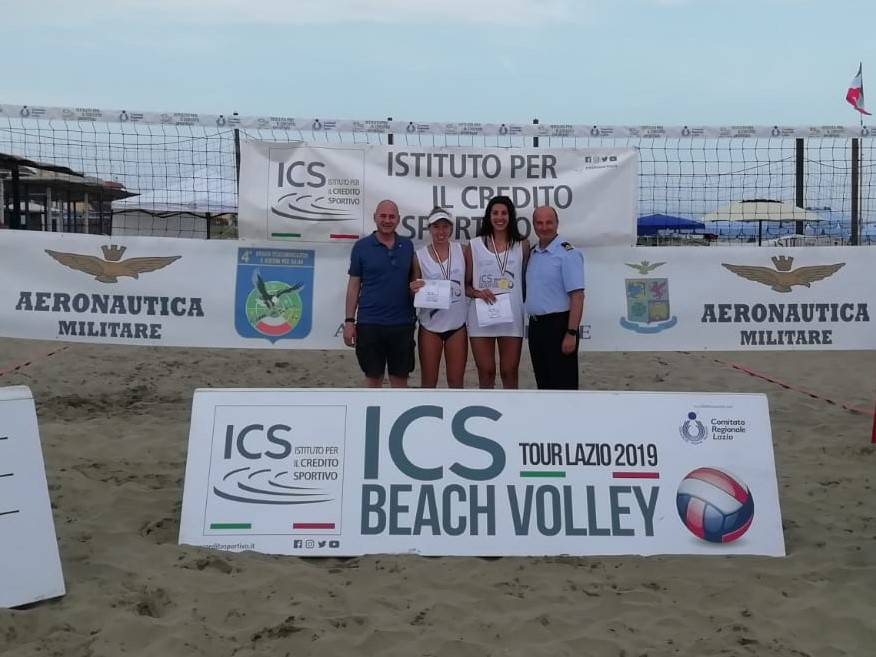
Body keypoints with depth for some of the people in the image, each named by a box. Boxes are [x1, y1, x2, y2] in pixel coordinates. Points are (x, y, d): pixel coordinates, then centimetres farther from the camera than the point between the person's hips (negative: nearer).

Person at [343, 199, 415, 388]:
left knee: (400, 377, 8)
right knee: (373, 377, 7)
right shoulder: (362, 246, 1)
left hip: (402, 323, 2)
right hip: (369, 323, -2)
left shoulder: (408, 246, 6)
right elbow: (354, 285, 2)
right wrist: (349, 321, -3)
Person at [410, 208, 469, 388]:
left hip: (458, 324, 1)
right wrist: (414, 290, -16)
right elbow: (413, 291, 5)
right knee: (428, 381, 7)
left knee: (456, 381, 7)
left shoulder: (461, 250, 1)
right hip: (430, 325, -1)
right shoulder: (419, 256, -2)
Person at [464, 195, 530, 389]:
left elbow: (526, 281, 9)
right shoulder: (475, 245, 4)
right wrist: (477, 293, -13)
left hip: (512, 317, 0)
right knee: (486, 372, 5)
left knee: (509, 372, 6)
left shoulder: (522, 245, 6)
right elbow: (465, 284, 6)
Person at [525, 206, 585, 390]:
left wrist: (571, 333, -21)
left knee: (562, 384, -2)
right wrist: (534, 325, 14)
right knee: (543, 382, 15)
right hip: (535, 325, 7)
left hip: (558, 325, -7)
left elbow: (577, 296, -16)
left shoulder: (568, 253, -11)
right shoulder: (532, 253, 12)